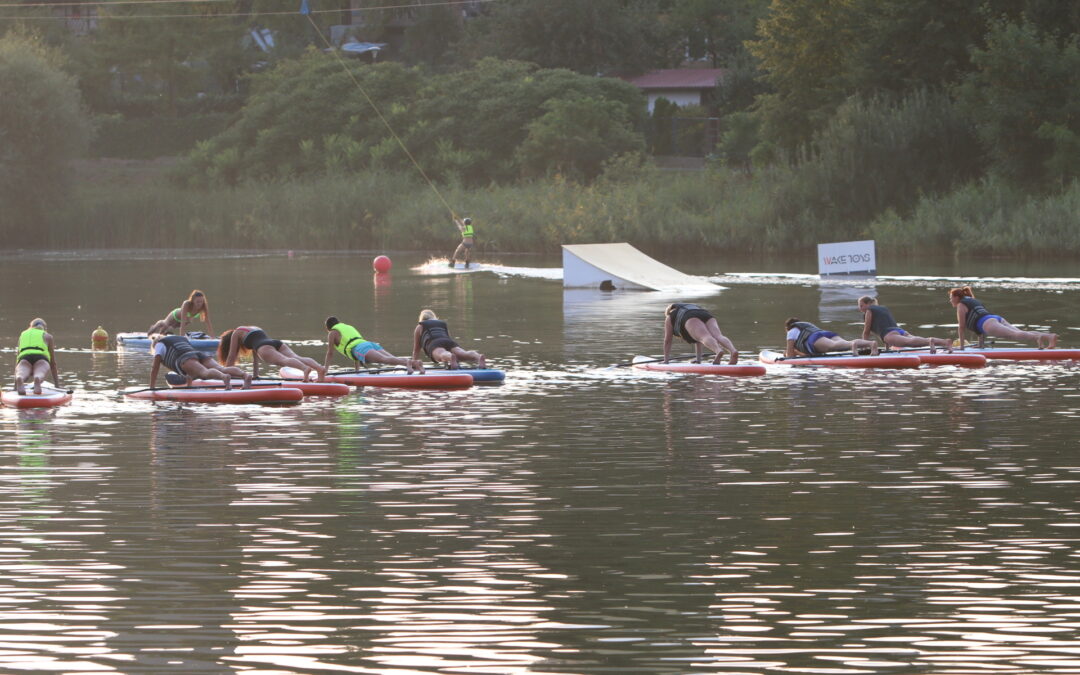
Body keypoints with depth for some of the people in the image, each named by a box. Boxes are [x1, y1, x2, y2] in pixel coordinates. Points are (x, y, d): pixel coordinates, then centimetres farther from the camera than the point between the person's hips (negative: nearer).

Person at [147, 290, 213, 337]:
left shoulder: (205, 307, -36)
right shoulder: (186, 305, -46)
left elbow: (208, 323, -32)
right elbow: (183, 323, -48)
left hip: (188, 320, 5)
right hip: (175, 316, -5)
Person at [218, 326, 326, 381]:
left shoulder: (236, 333, 25)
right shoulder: (254, 328, 45)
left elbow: (231, 356, 24)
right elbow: (255, 356, 50)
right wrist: (255, 374, 53)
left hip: (265, 347, -6)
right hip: (277, 343, 6)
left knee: (283, 360, -33)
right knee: (298, 359, -18)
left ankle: (305, 368, -64)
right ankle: (319, 368, -48)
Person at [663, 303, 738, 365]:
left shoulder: (669, 317, 36)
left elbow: (667, 340, 34)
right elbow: (698, 341, 50)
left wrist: (665, 360, 40)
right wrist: (698, 359, 52)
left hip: (690, 320, -4)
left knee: (705, 337, -31)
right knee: (718, 337, -22)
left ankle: (719, 351, -64)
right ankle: (733, 351, -54)